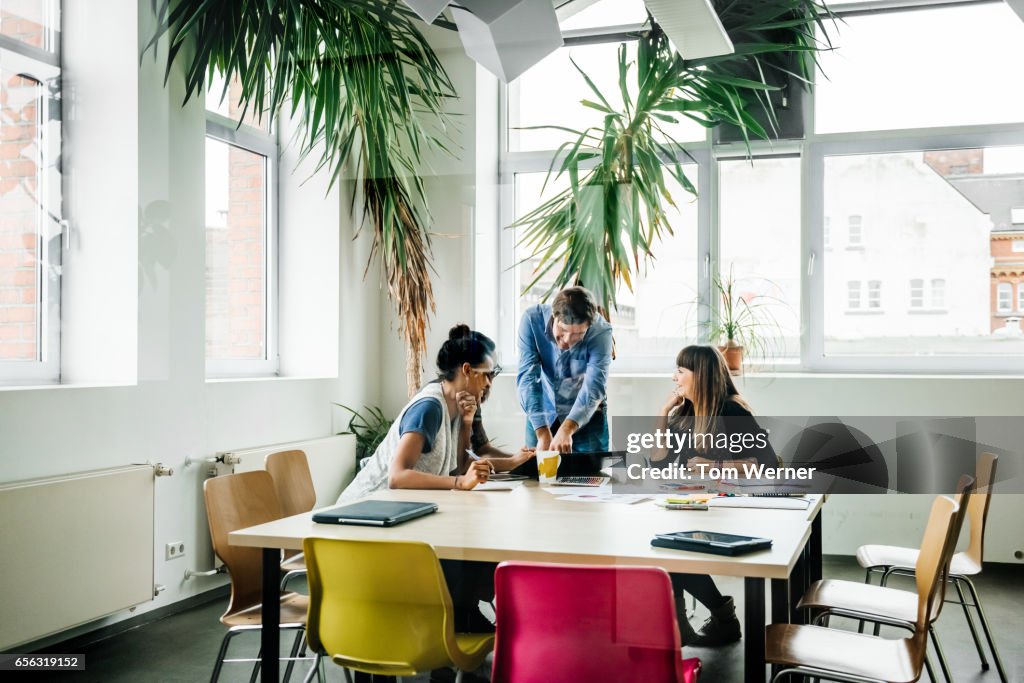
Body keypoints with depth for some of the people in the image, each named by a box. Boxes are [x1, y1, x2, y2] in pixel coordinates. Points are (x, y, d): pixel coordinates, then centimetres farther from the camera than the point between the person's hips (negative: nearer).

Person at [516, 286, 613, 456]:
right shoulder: (532, 319, -24)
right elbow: (528, 376, -29)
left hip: (587, 414, -1)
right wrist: (543, 434, -39)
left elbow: (594, 385, -36)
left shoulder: (601, 331, -26)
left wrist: (566, 429, -53)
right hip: (542, 412, 1)